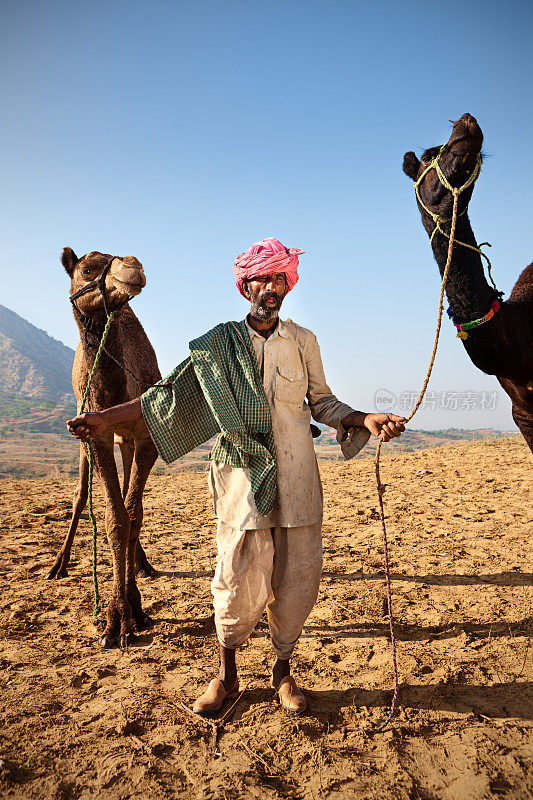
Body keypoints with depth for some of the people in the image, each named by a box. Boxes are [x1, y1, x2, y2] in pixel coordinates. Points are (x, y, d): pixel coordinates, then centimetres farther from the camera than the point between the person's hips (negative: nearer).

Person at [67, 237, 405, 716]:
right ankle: (227, 674, 23)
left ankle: (283, 669, 28)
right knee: (241, 581, -2)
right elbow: (175, 392, 5)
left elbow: (323, 403, 13)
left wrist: (366, 420, -4)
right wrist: (108, 417, -2)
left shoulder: (303, 340, 10)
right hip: (242, 475, -2)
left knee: (297, 579, 5)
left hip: (297, 477, 2)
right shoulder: (220, 342, 5)